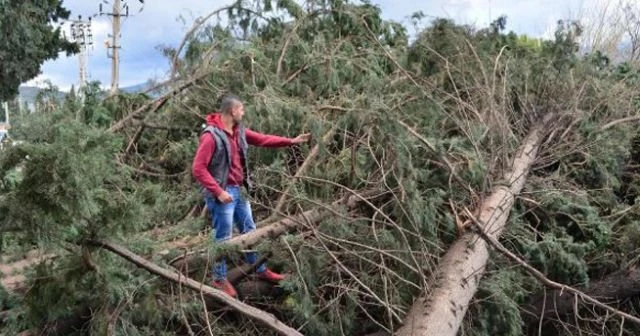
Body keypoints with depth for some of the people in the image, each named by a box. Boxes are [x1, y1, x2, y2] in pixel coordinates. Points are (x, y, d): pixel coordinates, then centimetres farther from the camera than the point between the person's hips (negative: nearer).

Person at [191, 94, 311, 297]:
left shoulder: (239, 131, 6)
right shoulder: (211, 136, -19)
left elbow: (262, 139, 14)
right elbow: (198, 169, -20)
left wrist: (291, 141, 9)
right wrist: (218, 192, -23)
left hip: (238, 190, 9)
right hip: (222, 193, -9)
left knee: (249, 231, 18)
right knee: (223, 238, 1)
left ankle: (260, 270, 32)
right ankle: (219, 278, 17)